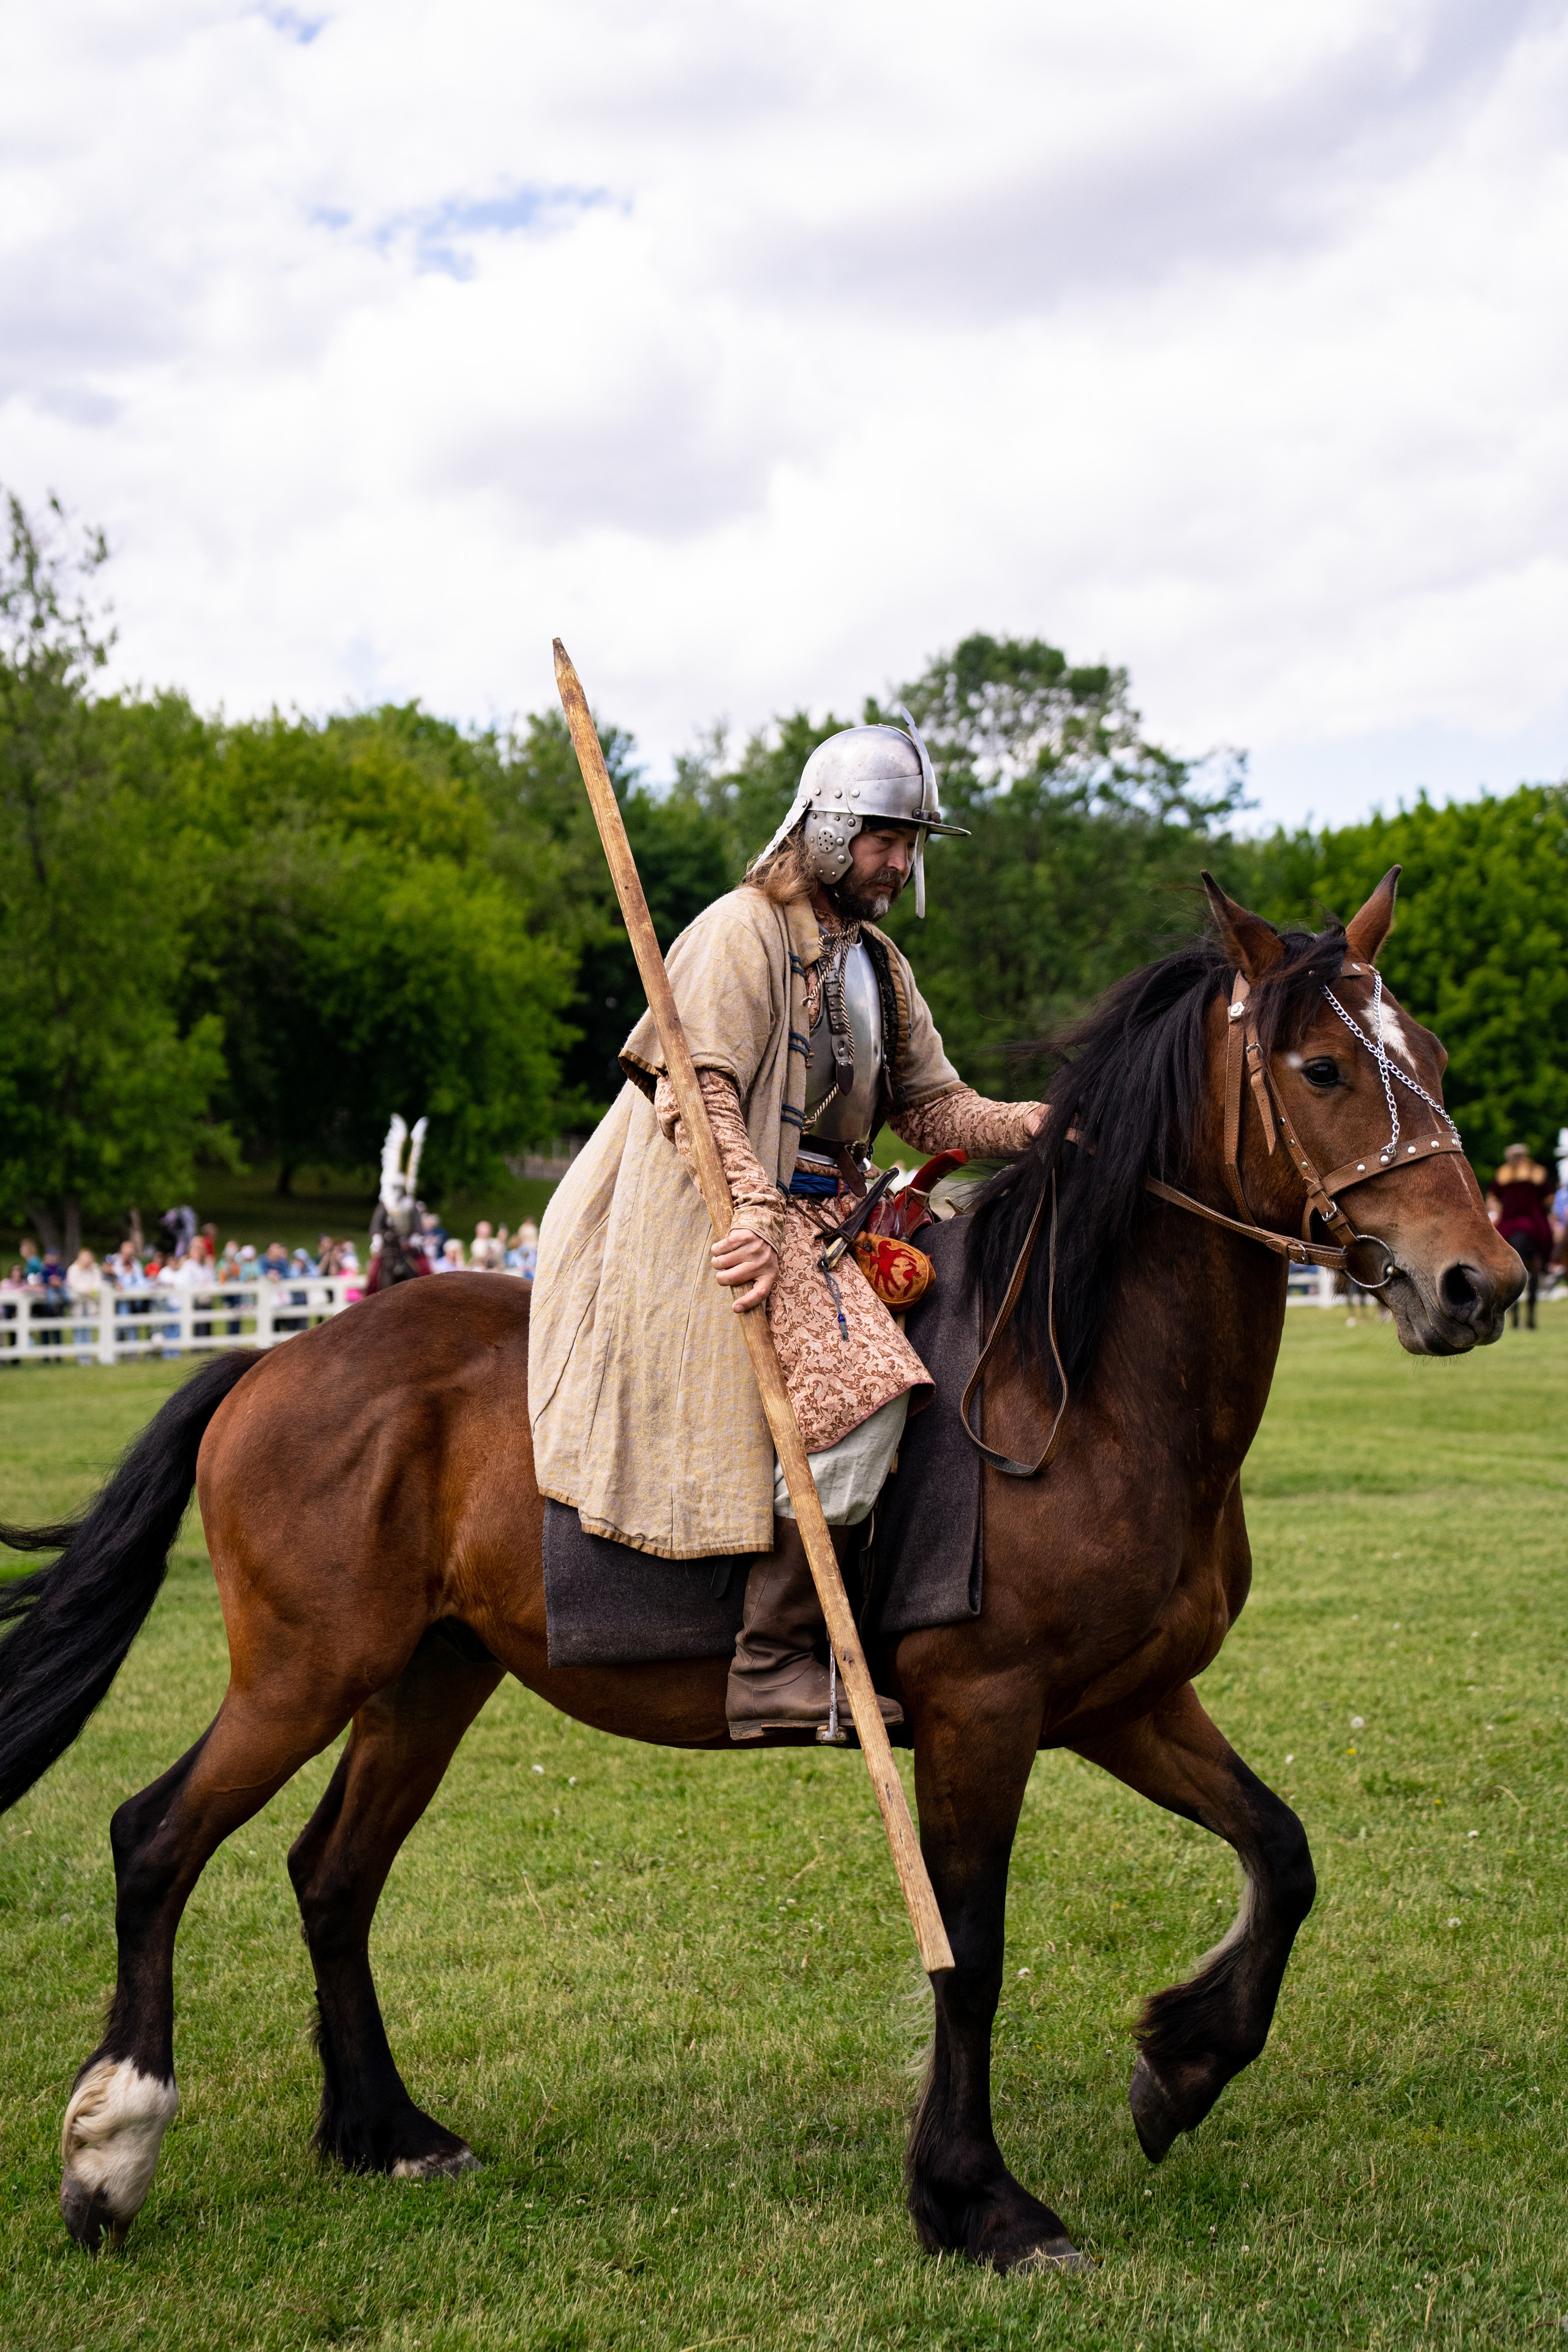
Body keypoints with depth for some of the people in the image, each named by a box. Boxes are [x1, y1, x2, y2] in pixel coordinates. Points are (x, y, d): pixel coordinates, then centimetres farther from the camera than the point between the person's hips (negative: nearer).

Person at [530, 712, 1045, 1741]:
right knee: (856, 1388, -25)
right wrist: (753, 1210, -32)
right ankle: (776, 1664, -21)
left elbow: (936, 1109, 13)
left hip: (828, 1219, 9)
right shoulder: (743, 931, -7)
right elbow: (697, 1091, -17)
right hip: (727, 1229, -9)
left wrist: (1035, 1124, -7)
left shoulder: (879, 962, 20)